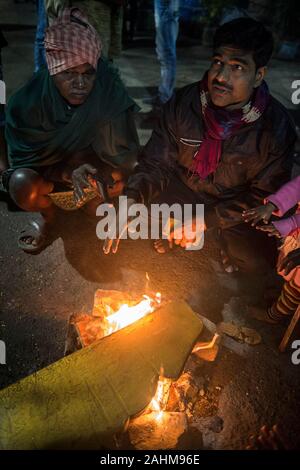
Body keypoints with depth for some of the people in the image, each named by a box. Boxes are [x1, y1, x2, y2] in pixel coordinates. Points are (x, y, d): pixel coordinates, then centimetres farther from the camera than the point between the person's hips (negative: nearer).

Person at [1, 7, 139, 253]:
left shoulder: (111, 93, -26)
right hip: (47, 169, -1)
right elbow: (24, 158, -16)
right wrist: (68, 173, -32)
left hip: (97, 165, 1)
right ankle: (47, 214, 7)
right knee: (21, 185, -30)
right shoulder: (28, 101, -25)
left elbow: (123, 154, -18)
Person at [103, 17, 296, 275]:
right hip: (182, 188, 2)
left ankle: (222, 241, 15)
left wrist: (206, 220, -22)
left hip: (234, 206, -1)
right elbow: (156, 163, -11)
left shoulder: (276, 127, -19)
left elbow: (265, 195, -13)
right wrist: (131, 200, -32)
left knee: (257, 259, -22)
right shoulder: (184, 102, -16)